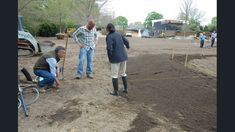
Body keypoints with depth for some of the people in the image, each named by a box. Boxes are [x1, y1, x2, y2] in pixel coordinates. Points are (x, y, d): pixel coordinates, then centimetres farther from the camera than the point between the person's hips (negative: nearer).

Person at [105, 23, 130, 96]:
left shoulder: (109, 36, -12)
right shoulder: (119, 34, 5)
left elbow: (109, 48, -22)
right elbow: (126, 41, 9)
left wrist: (109, 58, -7)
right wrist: (128, 46, 32)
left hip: (115, 58, -6)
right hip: (123, 56, 6)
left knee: (114, 75, 7)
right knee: (123, 73, 20)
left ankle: (116, 91, 14)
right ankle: (126, 89, 26)